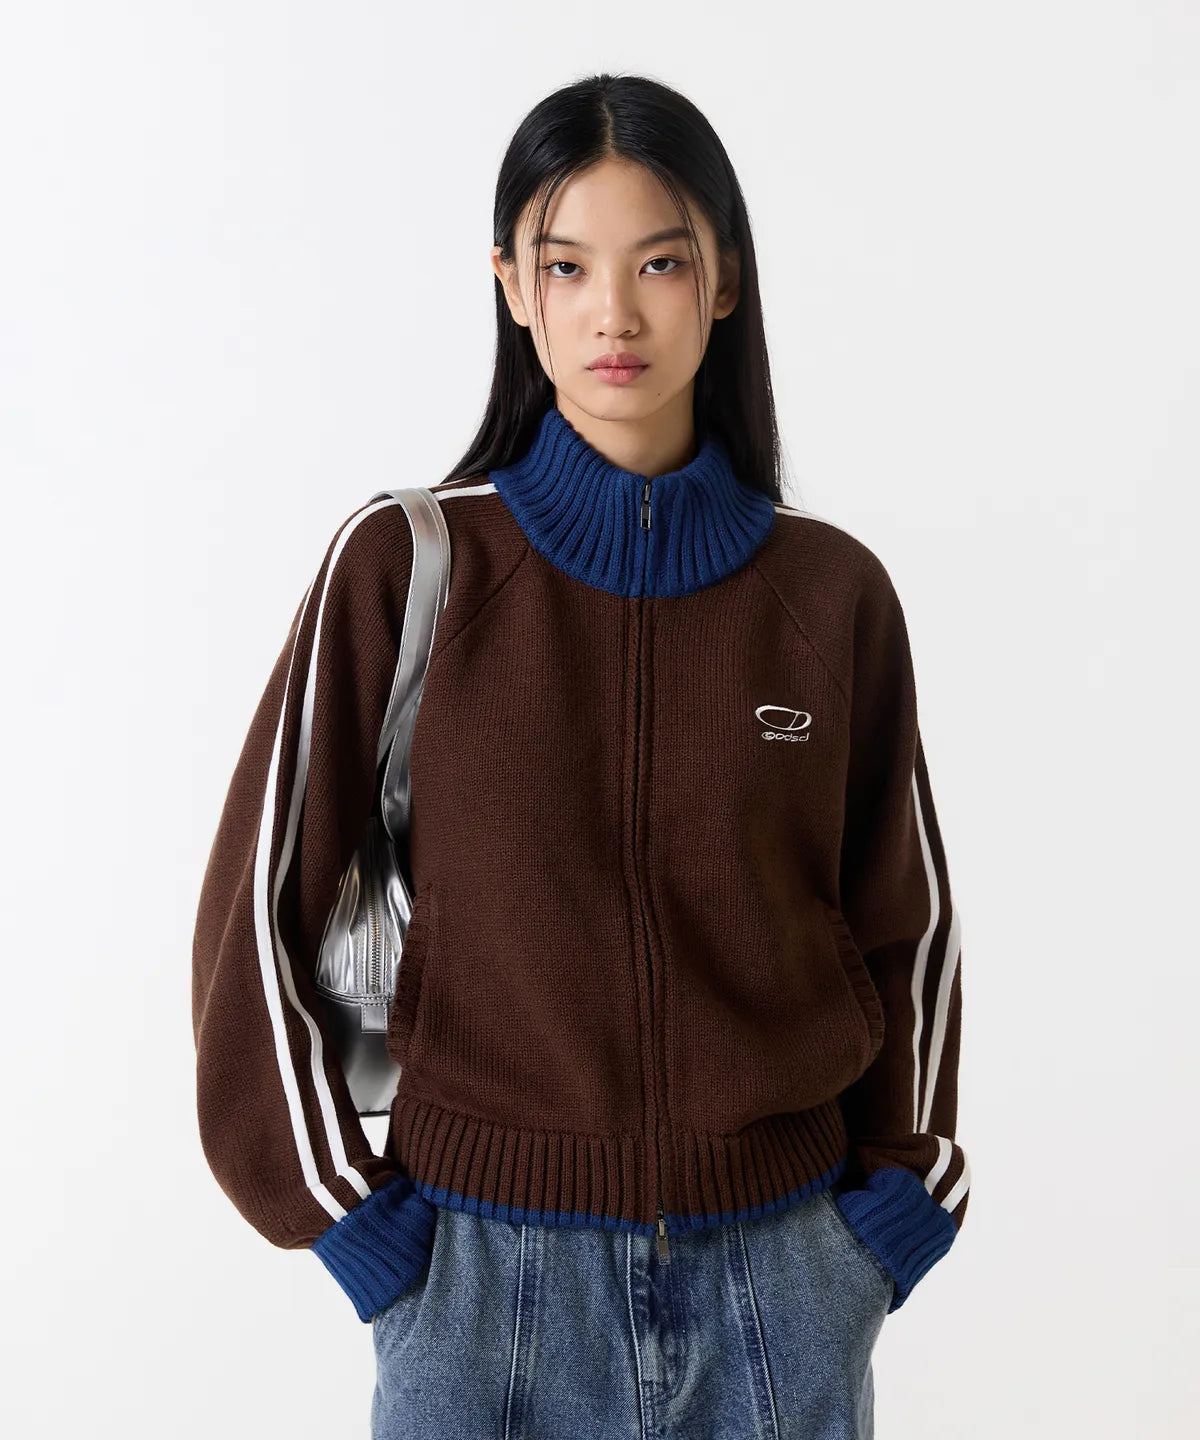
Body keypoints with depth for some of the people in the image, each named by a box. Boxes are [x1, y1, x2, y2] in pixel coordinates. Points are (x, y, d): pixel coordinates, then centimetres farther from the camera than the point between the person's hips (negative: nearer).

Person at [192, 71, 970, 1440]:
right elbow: (259, 911, -3)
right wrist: (347, 1215, -4)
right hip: (485, 1277, -1)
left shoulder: (833, 593, -1)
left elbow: (905, 925, 10)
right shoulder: (402, 568, -7)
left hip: (779, 1281, 2)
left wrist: (895, 1198, 3)